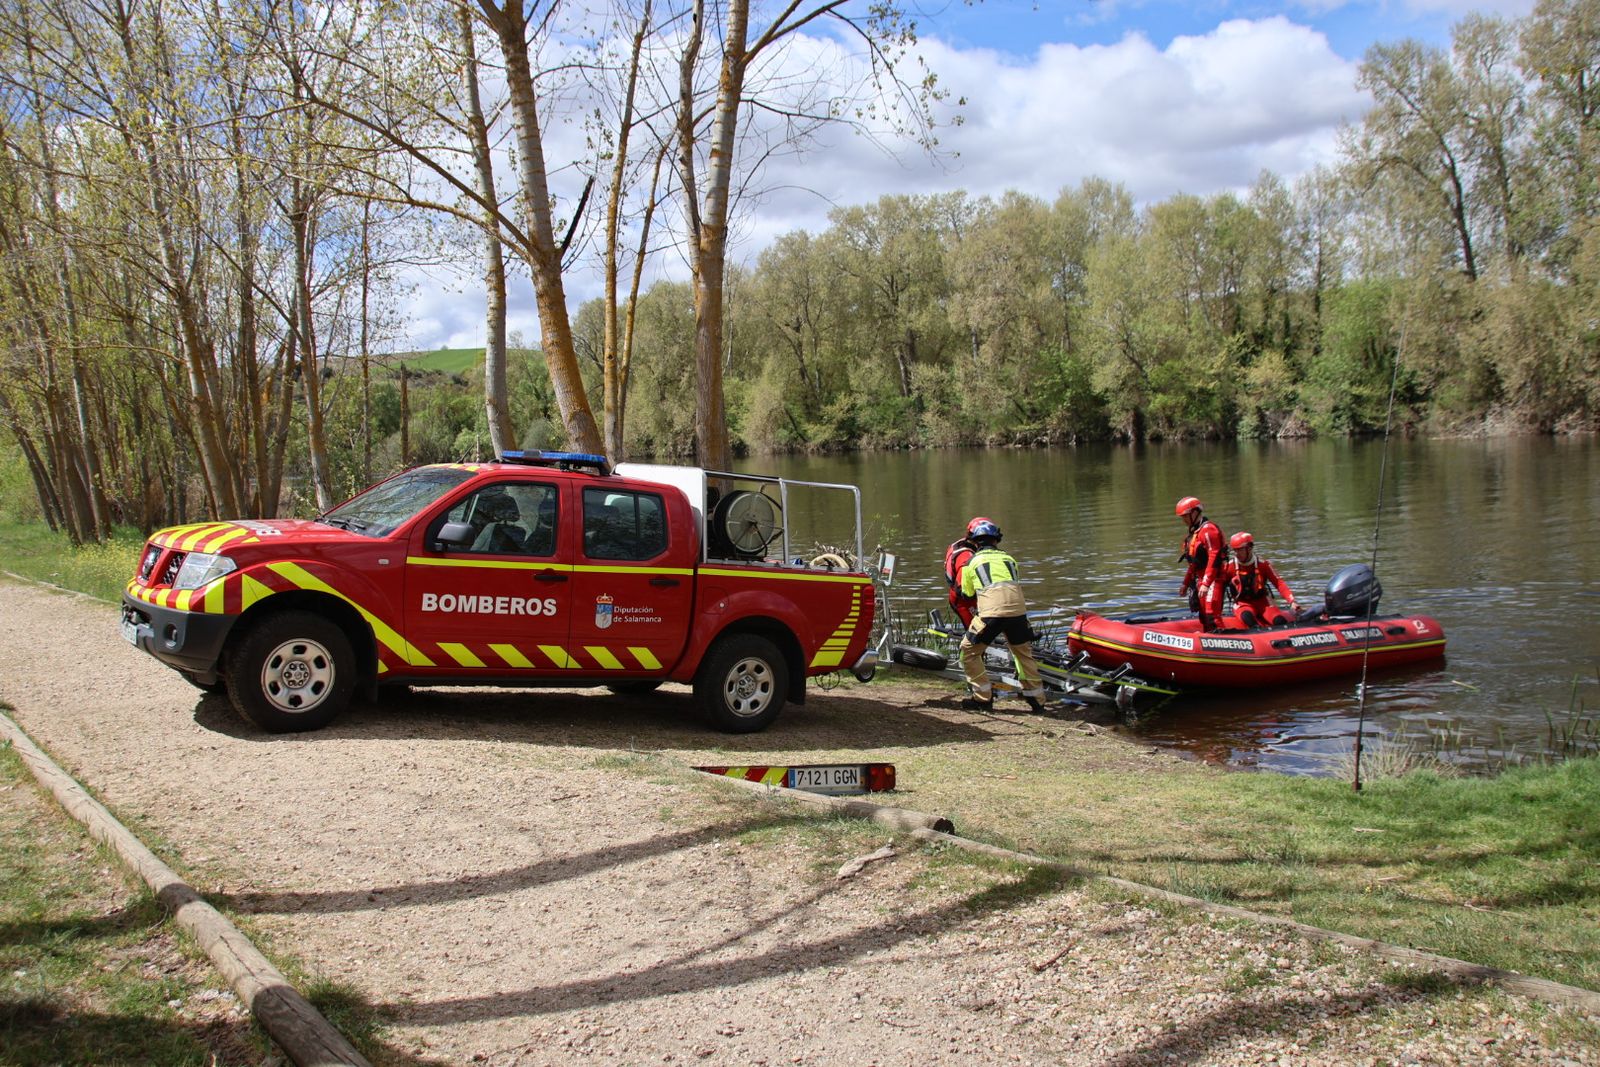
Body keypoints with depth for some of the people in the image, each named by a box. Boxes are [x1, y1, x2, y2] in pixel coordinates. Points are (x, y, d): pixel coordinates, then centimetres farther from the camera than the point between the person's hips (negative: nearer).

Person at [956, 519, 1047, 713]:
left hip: (992, 612, -4)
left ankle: (983, 698, 11)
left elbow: (968, 594, 26)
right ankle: (1036, 700, 25)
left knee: (969, 651, 12)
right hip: (1018, 609, 4)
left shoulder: (971, 562, 15)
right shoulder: (1009, 558, 23)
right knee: (1024, 653, 22)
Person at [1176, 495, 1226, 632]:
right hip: (1201, 580, 10)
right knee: (1203, 616, 14)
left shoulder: (1208, 529, -13)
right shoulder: (1194, 532, 19)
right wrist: (1186, 583, 25)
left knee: (1211, 616, -17)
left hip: (1213, 580, -10)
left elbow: (1214, 558, -21)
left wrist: (1206, 583, -26)